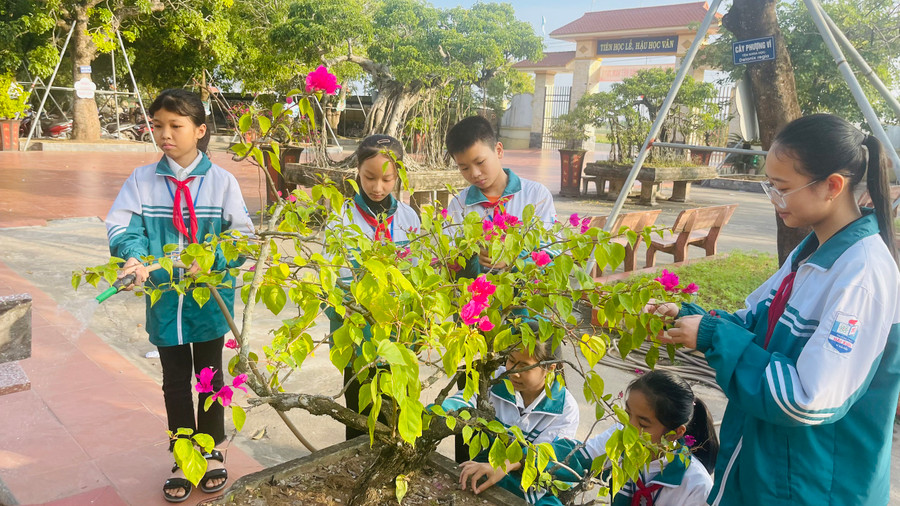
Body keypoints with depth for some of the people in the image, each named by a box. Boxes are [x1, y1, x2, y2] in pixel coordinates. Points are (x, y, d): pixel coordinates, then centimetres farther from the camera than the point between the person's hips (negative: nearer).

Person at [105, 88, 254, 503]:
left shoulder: (221, 181, -7)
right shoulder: (142, 180, -3)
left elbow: (243, 236, -7)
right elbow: (122, 227, -7)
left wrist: (210, 259, -22)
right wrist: (135, 258, -27)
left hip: (210, 297, -1)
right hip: (164, 298, 1)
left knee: (210, 374, 16)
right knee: (175, 380, 14)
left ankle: (212, 450, 36)